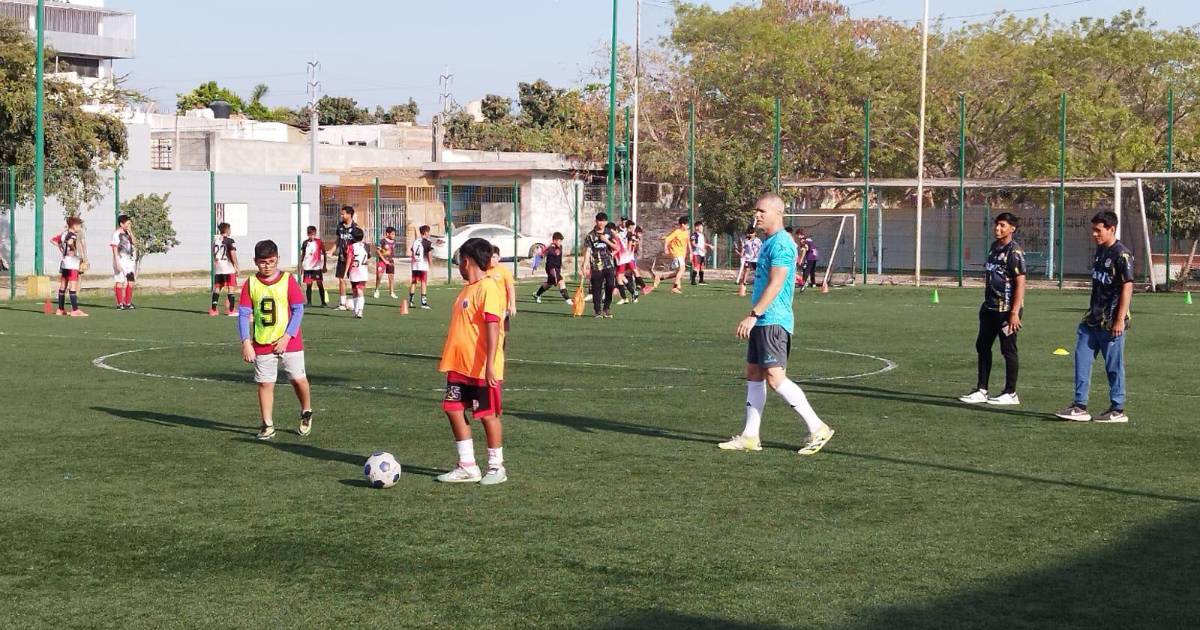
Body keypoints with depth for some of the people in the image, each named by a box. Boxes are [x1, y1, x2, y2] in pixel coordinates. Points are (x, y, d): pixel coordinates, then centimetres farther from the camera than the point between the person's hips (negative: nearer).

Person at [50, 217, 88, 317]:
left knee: (63, 286, 14)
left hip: (64, 263, 9)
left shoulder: (64, 233, 12)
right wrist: (74, 250, -18)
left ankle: (60, 309, 20)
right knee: (73, 286, -10)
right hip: (72, 262, -9)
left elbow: (53, 240, 18)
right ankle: (75, 310, -13)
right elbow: (70, 242, -34)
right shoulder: (73, 235, -13)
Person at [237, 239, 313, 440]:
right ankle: (267, 425, 12)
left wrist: (287, 337, -13)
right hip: (262, 344, 2)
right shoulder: (251, 283, -1)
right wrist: (246, 343, -11)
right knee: (265, 384, 3)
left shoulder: (288, 280, -5)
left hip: (288, 342, -1)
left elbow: (298, 310, -6)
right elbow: (243, 314, -2)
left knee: (299, 379, 1)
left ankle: (306, 413, 26)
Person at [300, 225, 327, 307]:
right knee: (308, 285, 4)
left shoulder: (319, 242, -3)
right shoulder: (305, 243, 5)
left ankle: (323, 302, 4)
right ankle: (308, 302, 11)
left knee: (320, 284, -1)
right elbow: (303, 254, 13)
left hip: (317, 267, -3)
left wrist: (324, 266, 1)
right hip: (307, 267, 3)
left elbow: (324, 254, 2)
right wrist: (301, 264, 9)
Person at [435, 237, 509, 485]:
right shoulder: (468, 289, 13)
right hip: (459, 366, 9)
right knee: (454, 410, 7)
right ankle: (467, 467, 15)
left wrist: (490, 365, -26)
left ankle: (496, 467, 14)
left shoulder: (489, 288, -16)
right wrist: (448, 360, 24)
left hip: (482, 369, -9)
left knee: (488, 414, 1)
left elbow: (493, 326, -22)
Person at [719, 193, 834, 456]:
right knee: (753, 374, 10)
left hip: (773, 321, -10)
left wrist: (753, 315, -23)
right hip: (762, 322, 10)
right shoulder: (768, 242, 17)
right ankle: (750, 436, 13)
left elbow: (775, 285, -21)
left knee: (775, 377, -13)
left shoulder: (782, 244, -14)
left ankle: (818, 429, -8)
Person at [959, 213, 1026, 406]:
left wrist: (1015, 312, -22)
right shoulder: (995, 246, 12)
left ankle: (1010, 394, 9)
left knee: (1008, 350, 0)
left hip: (1007, 310, -9)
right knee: (982, 347, 10)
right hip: (990, 308, 9)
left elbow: (1020, 283, -18)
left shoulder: (1014, 252, -14)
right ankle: (981, 391, 16)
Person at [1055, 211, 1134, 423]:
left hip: (1111, 323, -8)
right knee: (1082, 358, 4)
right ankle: (1080, 407, 7)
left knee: (1114, 365, 1)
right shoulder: (1100, 250, 12)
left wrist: (1120, 320, -19)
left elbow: (1127, 287, -16)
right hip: (1093, 319, 8)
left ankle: (1118, 410, 11)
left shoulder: (1122, 254, -14)